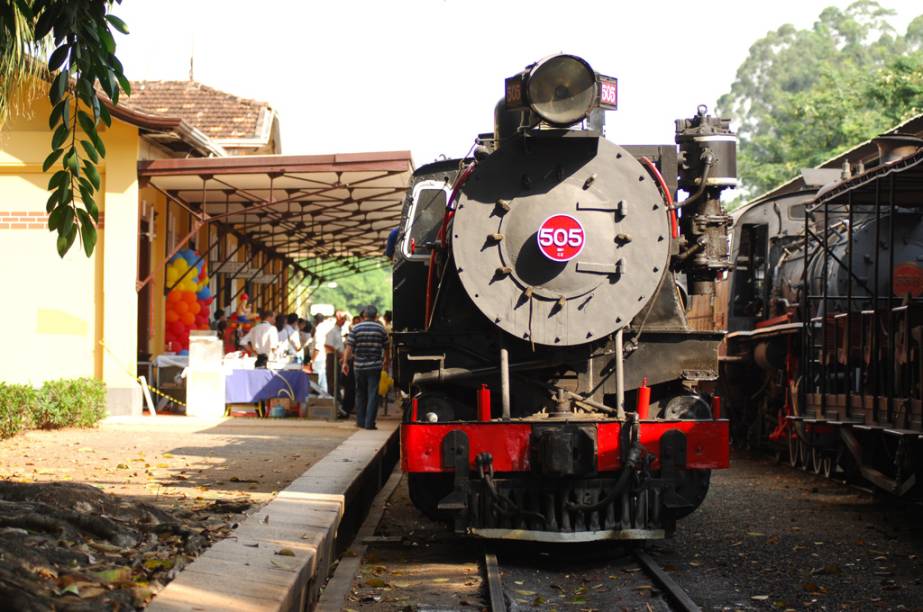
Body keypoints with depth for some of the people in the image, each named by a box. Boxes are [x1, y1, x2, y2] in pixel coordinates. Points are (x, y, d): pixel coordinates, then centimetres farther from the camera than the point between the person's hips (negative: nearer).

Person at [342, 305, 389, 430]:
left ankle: (360, 421, 20)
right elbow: (386, 348, 9)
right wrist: (386, 361, 25)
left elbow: (349, 347, -7)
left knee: (360, 394, 15)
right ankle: (369, 423, -8)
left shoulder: (356, 329, -1)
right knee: (373, 394, -1)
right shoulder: (381, 329, 1)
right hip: (375, 366, -1)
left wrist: (345, 362, -3)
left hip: (359, 365, 1)